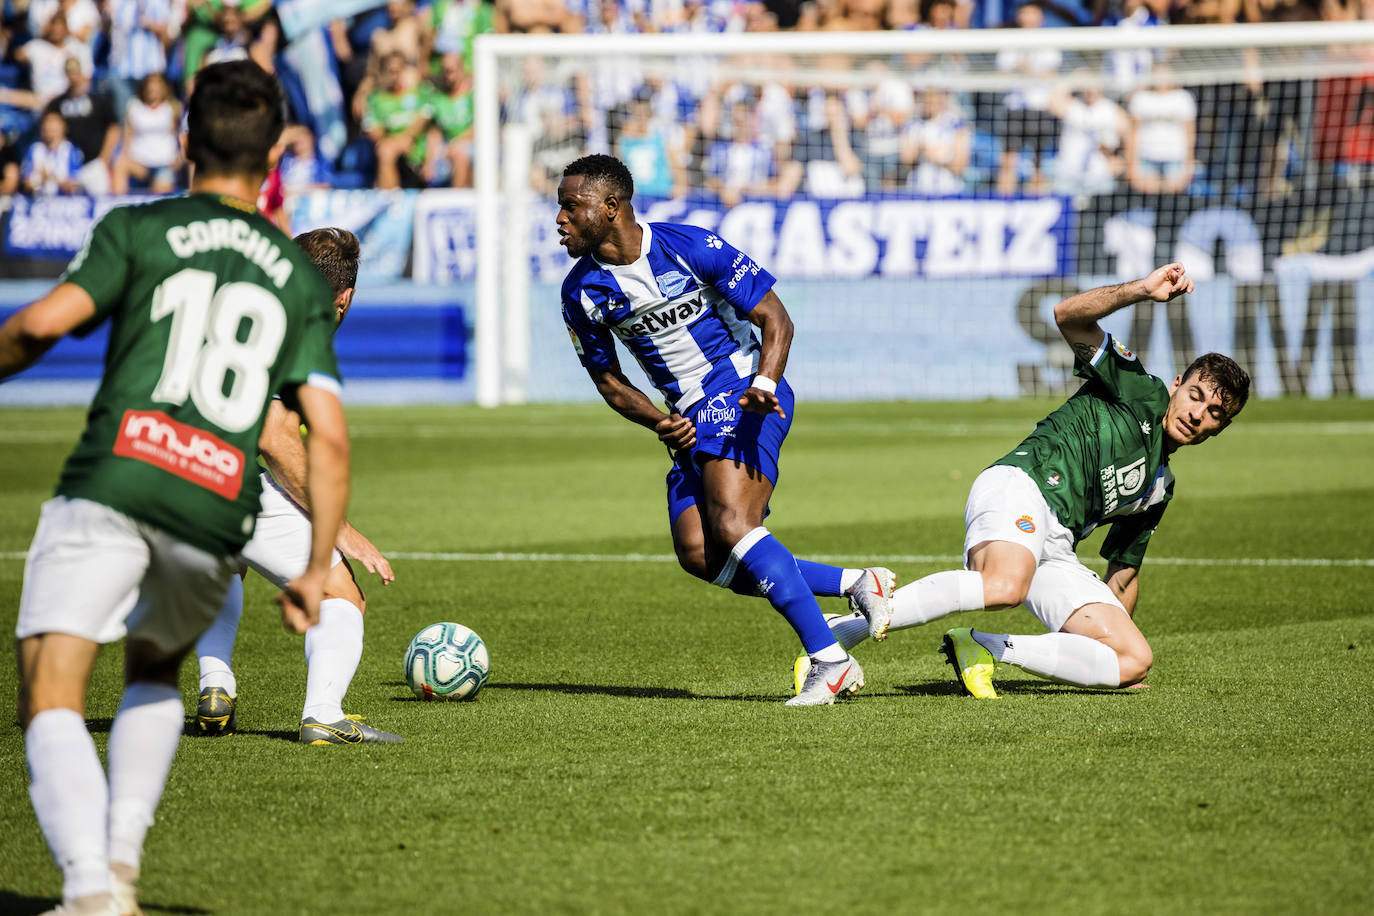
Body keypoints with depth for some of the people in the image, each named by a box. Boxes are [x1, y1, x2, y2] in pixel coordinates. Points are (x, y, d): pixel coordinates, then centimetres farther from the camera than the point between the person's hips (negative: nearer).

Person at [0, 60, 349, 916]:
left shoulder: (139, 228, 8)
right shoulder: (302, 278, 18)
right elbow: (330, 437, 10)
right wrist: (317, 566, 13)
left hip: (111, 483, -4)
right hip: (217, 516, 4)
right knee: (155, 672, 30)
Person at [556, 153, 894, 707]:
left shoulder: (691, 248, -14)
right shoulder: (582, 292, 1)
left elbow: (775, 319, -9)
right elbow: (607, 379, 14)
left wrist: (763, 384, -27)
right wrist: (659, 423, -5)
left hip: (743, 395, -7)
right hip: (690, 418, 7)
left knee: (730, 526, -26)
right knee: (698, 555, -9)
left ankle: (830, 662, -24)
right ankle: (857, 585, 0)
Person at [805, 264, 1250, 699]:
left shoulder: (1159, 485, 29)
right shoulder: (1139, 391, 10)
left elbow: (1124, 571, 37)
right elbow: (1068, 317, -4)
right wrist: (1143, 290, -16)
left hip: (1054, 549, 8)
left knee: (1135, 660, -7)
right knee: (1004, 586, -41)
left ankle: (985, 649, -8)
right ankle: (836, 634, -34)